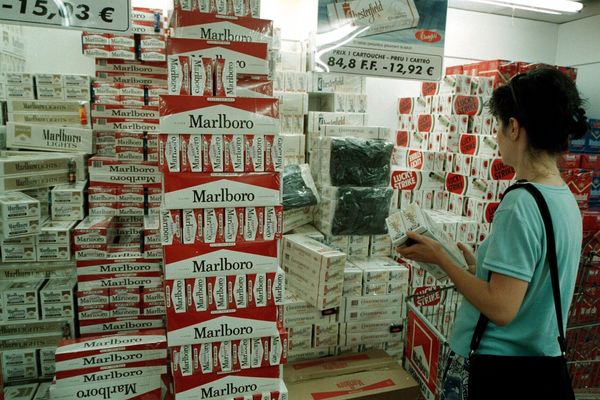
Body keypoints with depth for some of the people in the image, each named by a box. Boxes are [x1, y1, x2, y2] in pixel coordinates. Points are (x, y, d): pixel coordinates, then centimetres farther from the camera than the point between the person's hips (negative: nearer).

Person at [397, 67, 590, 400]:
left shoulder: (520, 204, -25)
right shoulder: (566, 199, 2)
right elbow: (529, 282, 8)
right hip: (539, 354, 8)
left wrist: (439, 257, -17)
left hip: (489, 364, -8)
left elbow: (500, 309, -26)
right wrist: (477, 265, 9)